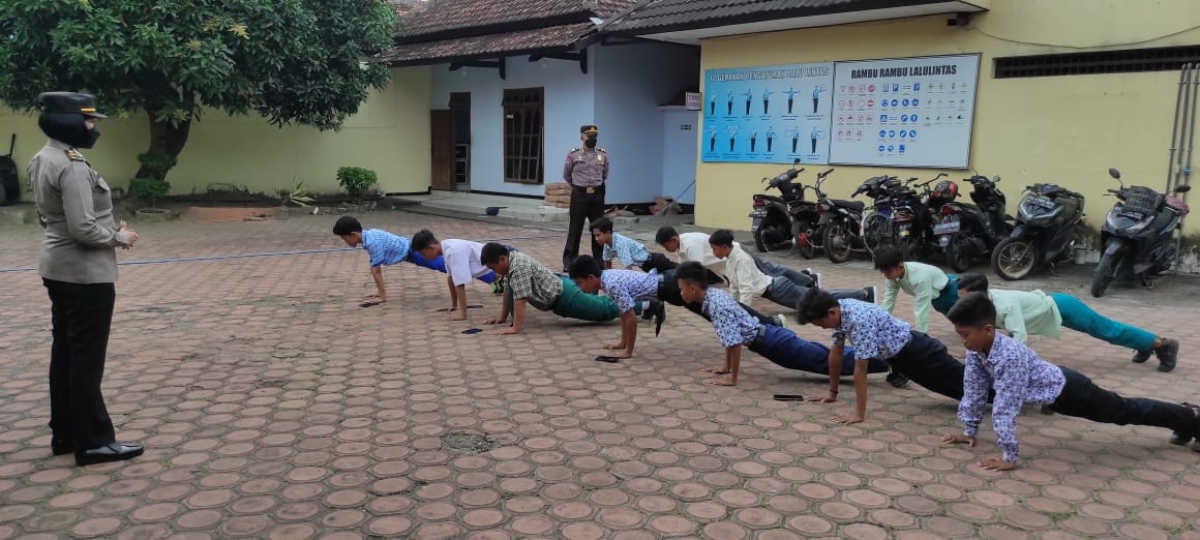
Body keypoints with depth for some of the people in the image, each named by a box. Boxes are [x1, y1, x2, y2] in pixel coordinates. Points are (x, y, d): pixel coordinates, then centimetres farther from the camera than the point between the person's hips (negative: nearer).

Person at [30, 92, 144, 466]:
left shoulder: (42, 160, 10)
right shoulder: (72, 166, -21)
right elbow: (84, 229, -25)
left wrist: (110, 225, 10)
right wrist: (119, 236, -8)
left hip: (58, 269, 10)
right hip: (85, 274, -10)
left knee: (65, 354, 15)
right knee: (86, 359, -2)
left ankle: (65, 435, 25)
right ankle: (92, 442, 7)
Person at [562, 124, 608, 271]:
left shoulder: (603, 154, 3)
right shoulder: (573, 155, -5)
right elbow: (566, 175, 9)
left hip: (597, 195, 3)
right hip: (579, 195, -3)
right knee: (575, 229, -2)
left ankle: (599, 260, 18)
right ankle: (569, 261, 3)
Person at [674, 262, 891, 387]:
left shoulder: (716, 306, -21)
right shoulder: (715, 294, 9)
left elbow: (734, 342, -27)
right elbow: (733, 335, 20)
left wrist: (732, 378, -18)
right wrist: (726, 367, 22)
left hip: (771, 343, -9)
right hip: (769, 335, 9)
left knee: (830, 361, -4)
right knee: (827, 356, 18)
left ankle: (887, 361, -1)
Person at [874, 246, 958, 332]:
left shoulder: (920, 278, -46)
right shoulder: (893, 274, -24)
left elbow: (921, 312, -45)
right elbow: (888, 303, -19)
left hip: (949, 290, -7)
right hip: (935, 296, 7)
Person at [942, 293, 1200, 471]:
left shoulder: (1010, 357, -42)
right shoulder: (975, 350, -18)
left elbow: (1005, 409, -41)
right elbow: (973, 390, -7)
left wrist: (1009, 457, -38)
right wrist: (969, 432, -2)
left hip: (1068, 390, -7)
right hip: (1054, 388, 7)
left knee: (1128, 412, 16)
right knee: (1123, 412, 27)